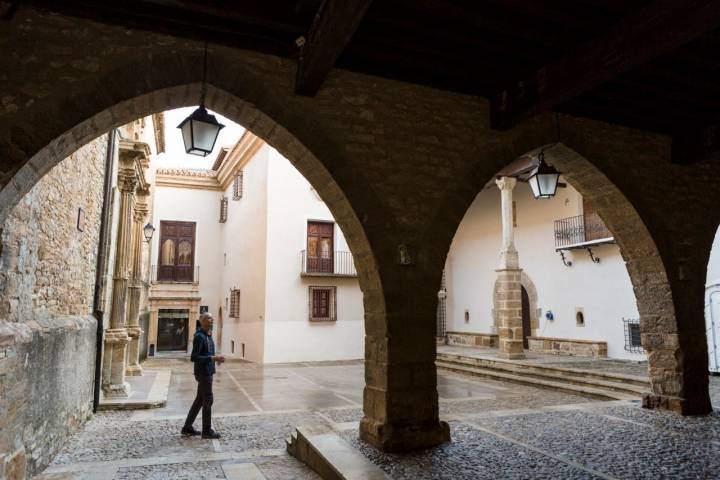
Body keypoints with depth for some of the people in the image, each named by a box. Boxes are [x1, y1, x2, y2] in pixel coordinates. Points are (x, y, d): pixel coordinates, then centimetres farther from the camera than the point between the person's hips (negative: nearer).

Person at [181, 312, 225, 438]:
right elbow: (193, 357, -21)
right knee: (208, 401, -1)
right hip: (203, 373, -9)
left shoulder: (208, 336, 13)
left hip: (208, 372, 9)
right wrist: (213, 358, -24)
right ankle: (207, 430, 9)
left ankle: (187, 427, 24)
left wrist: (216, 358, 6)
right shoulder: (199, 336, -16)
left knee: (199, 400, 15)